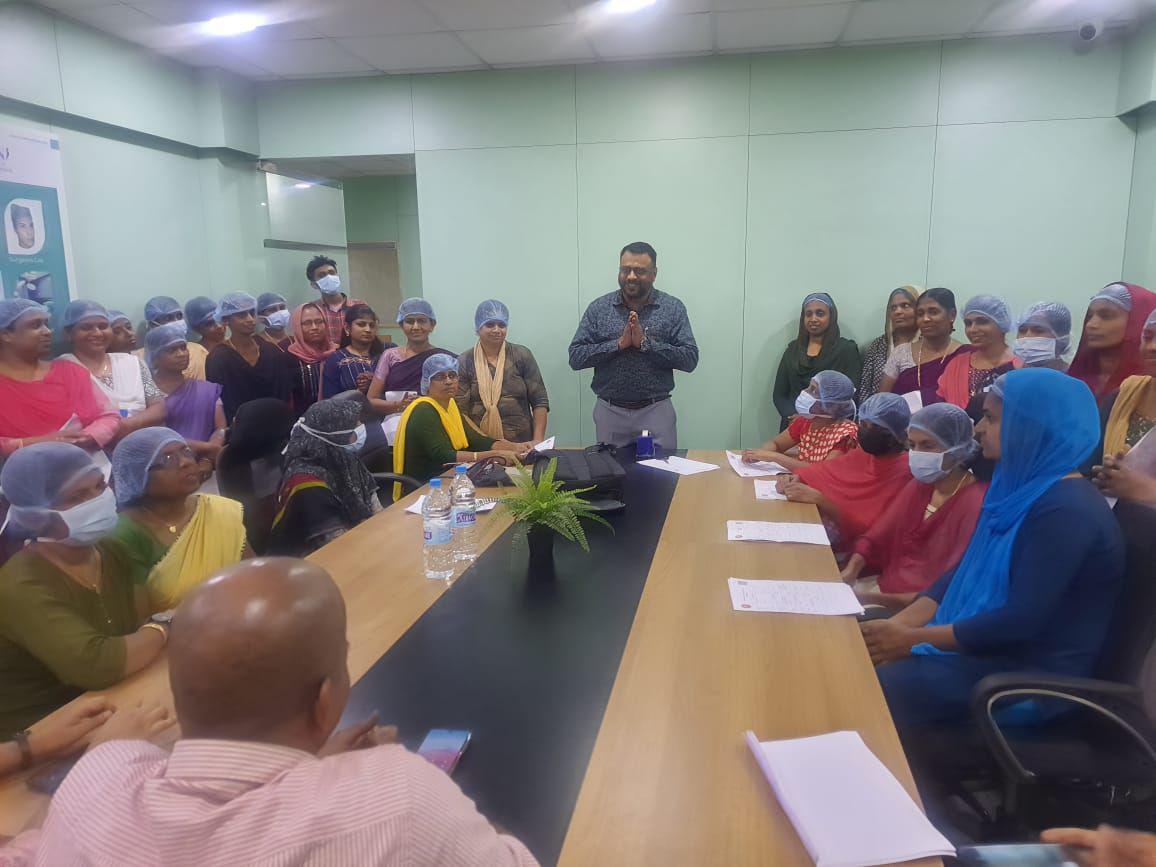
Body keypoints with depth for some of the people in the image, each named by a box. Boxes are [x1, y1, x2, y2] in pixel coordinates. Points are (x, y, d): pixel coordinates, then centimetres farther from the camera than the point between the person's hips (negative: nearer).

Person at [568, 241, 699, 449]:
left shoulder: (673, 308, 0)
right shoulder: (598, 308, 2)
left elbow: (690, 359, -7)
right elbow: (575, 358, -4)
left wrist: (646, 343, -17)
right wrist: (619, 344, -15)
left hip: (656, 412, -1)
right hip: (609, 411, 1)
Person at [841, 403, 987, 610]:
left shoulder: (975, 505, -19)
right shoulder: (919, 485, 7)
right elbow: (877, 537, 7)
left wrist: (876, 599, -24)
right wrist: (849, 572, -11)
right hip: (886, 584, 7)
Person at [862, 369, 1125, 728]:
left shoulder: (1066, 510, -22)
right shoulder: (1019, 489, 7)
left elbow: (1022, 621, -25)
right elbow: (965, 570, 8)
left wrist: (913, 638, -20)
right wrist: (897, 624, -5)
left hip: (1033, 675, -8)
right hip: (987, 647, 8)